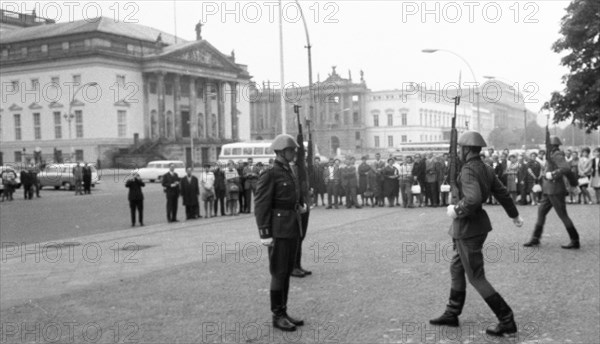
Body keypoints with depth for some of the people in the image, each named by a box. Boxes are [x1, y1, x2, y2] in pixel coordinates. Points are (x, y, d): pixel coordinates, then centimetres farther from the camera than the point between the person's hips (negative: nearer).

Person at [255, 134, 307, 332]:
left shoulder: (291, 174, 13)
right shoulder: (269, 175, -13)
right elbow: (261, 206, -15)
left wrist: (303, 206, 5)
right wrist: (265, 235, -19)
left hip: (293, 230, 8)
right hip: (278, 231, -8)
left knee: (287, 272, 12)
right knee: (279, 273, -3)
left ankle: (283, 313, 20)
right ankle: (277, 317, 6)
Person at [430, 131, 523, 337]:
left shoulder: (468, 170, -21)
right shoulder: (486, 169, 6)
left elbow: (473, 199, -34)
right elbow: (502, 193, 15)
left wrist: (457, 211, -16)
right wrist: (514, 215, 29)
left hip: (468, 227, -9)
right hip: (478, 224, 9)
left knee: (476, 278, -1)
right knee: (456, 268, 20)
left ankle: (507, 321, 1)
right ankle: (452, 314, 30)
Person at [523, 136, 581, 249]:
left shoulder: (557, 155, -14)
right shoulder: (552, 155, 14)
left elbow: (566, 169, -29)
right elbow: (569, 171, 22)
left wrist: (552, 174, -22)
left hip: (555, 191, -10)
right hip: (549, 190, 10)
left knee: (563, 215, -4)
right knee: (541, 212, 9)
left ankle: (575, 241, 4)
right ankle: (535, 239, 14)